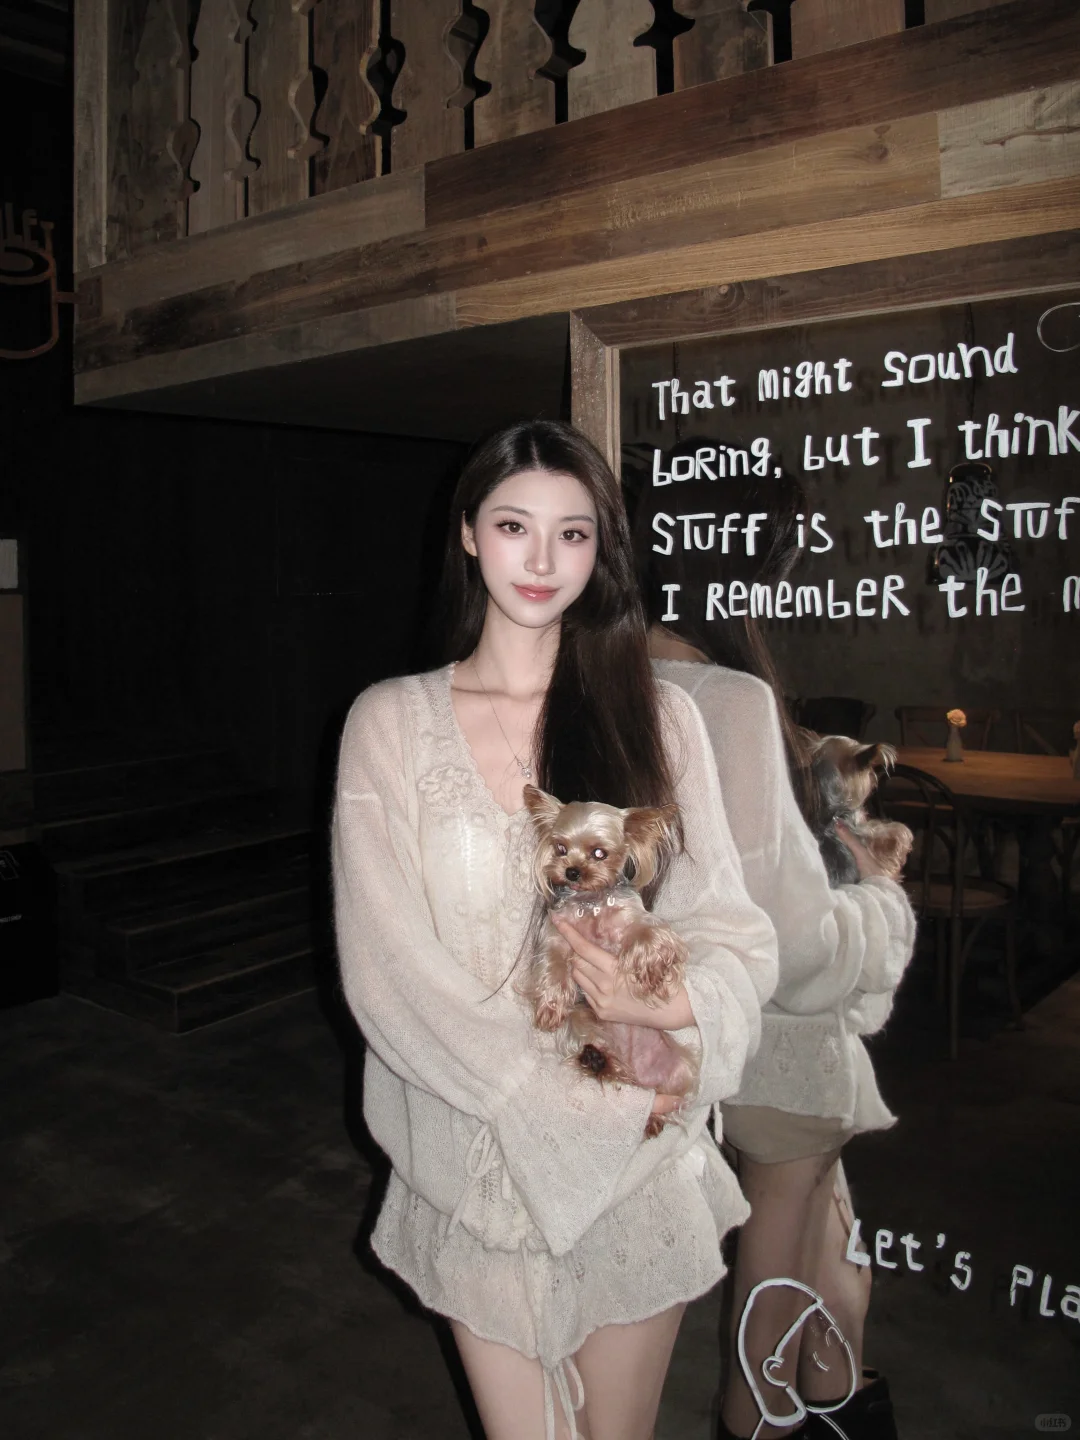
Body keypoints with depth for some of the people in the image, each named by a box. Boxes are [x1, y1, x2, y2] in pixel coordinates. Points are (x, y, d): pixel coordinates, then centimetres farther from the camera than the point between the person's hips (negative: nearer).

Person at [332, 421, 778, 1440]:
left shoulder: (658, 716, 0)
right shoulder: (391, 723, -5)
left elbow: (731, 929, 0)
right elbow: (388, 967, -10)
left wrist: (679, 1003, -23)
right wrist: (576, 1103, -15)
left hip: (642, 1160, 1)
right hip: (476, 1157, -1)